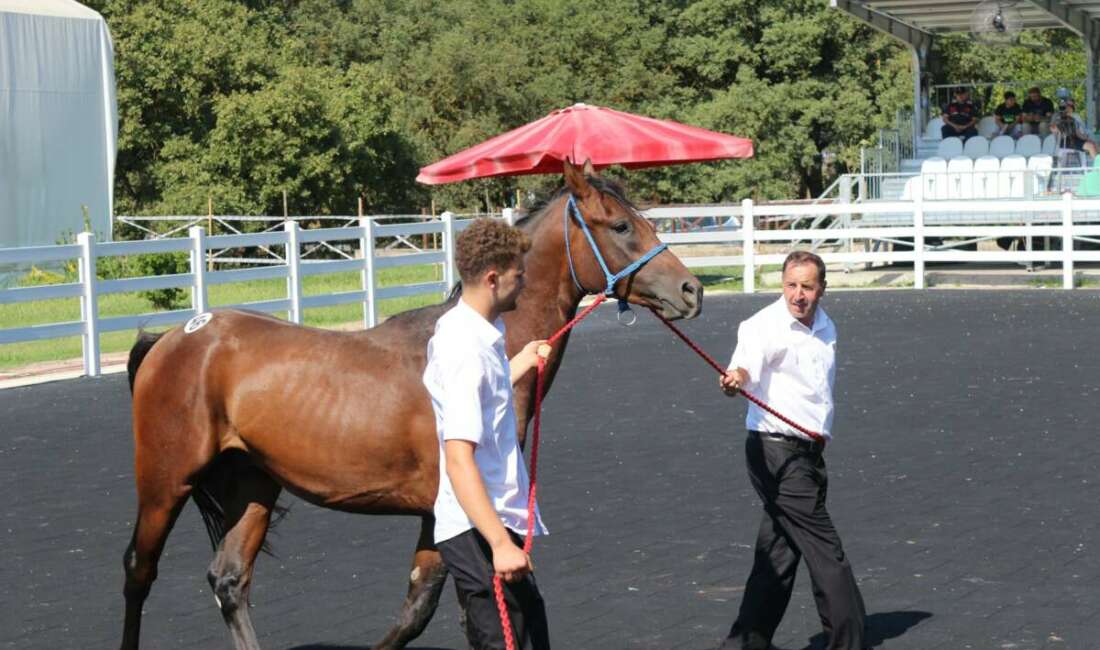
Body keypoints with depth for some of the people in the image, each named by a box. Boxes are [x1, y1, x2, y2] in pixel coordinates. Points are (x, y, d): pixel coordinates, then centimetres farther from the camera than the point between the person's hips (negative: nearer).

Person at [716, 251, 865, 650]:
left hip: (808, 453, 8)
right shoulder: (766, 325, -13)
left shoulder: (826, 328, 12)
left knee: (779, 555, 10)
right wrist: (734, 380, -53)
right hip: (776, 451, -8)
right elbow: (745, 366, -31)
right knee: (826, 553, -7)